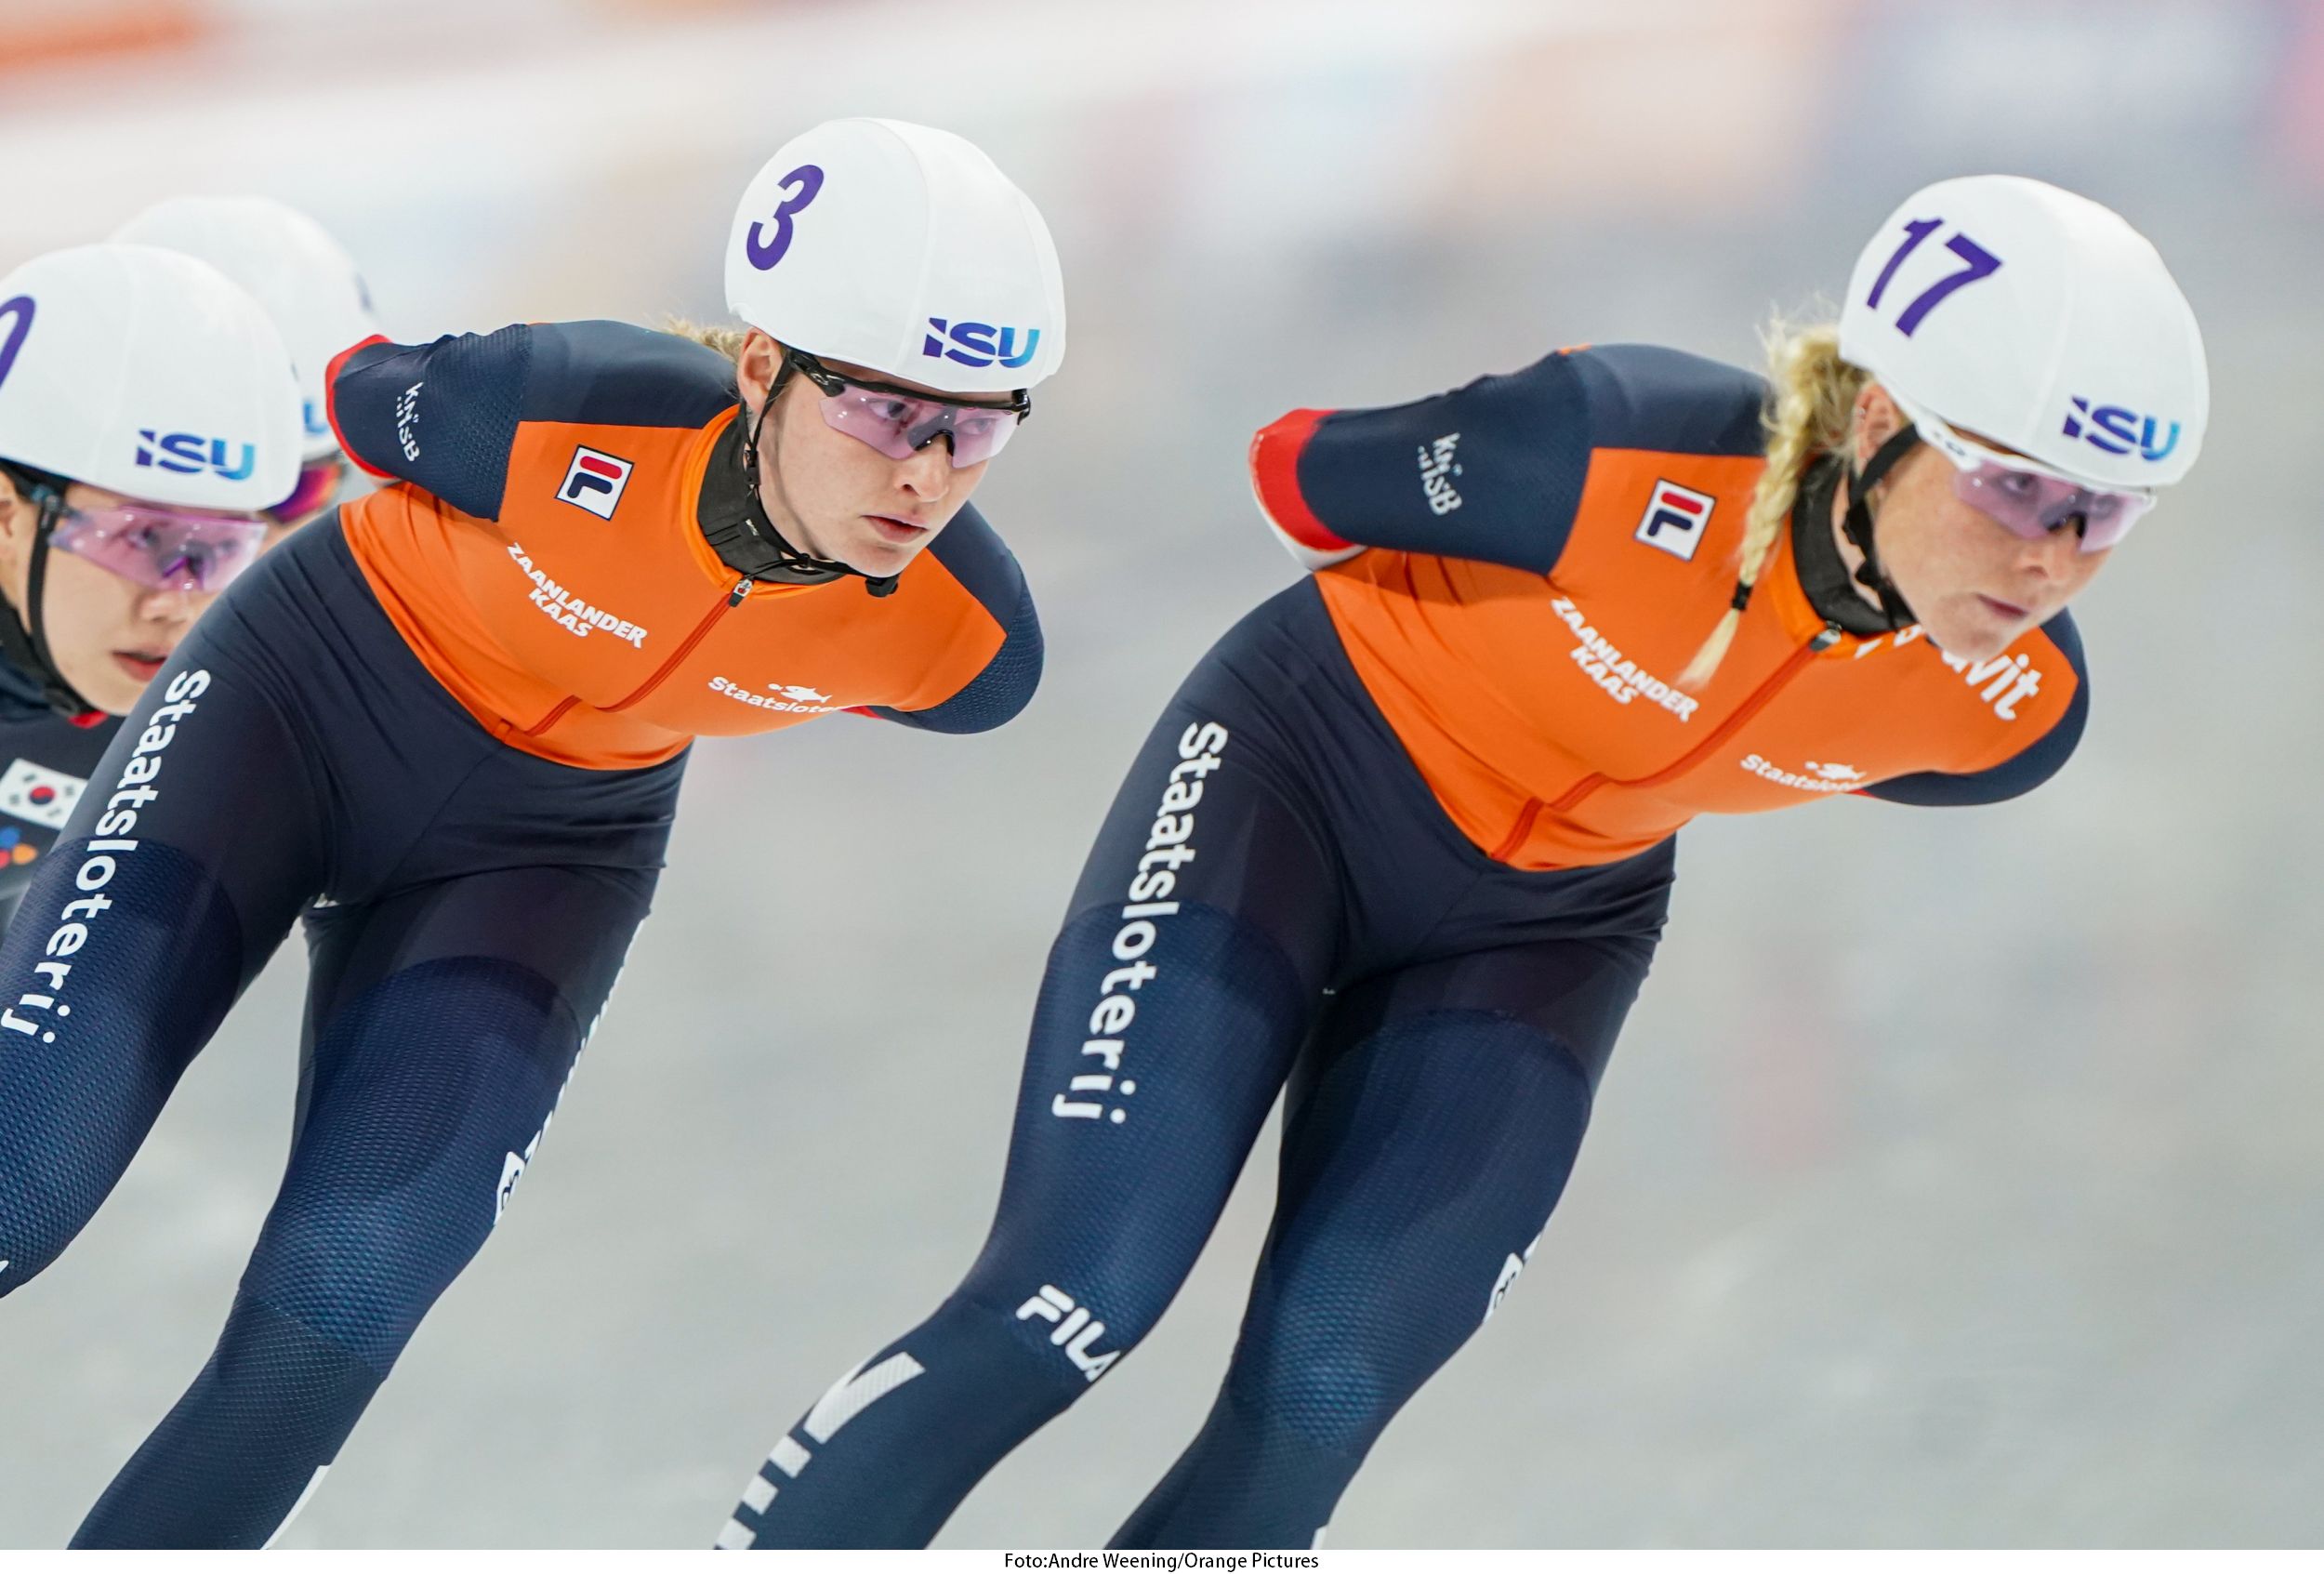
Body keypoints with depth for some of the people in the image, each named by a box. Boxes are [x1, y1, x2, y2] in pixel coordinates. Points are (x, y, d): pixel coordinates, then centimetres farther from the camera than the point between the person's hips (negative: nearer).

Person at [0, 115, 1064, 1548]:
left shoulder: (970, 644, -26)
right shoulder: (560, 412, -35)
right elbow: (362, 395, -11)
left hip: (544, 842, 2)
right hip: (307, 692, -2)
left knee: (337, 1311, -13)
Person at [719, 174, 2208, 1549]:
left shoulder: (2016, 705, -22)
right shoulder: (1624, 449, -34)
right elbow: (1295, 471, -12)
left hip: (1542, 929, 4)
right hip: (1301, 765, -3)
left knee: (1309, 1417, -12)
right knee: (1058, 1312, -18)